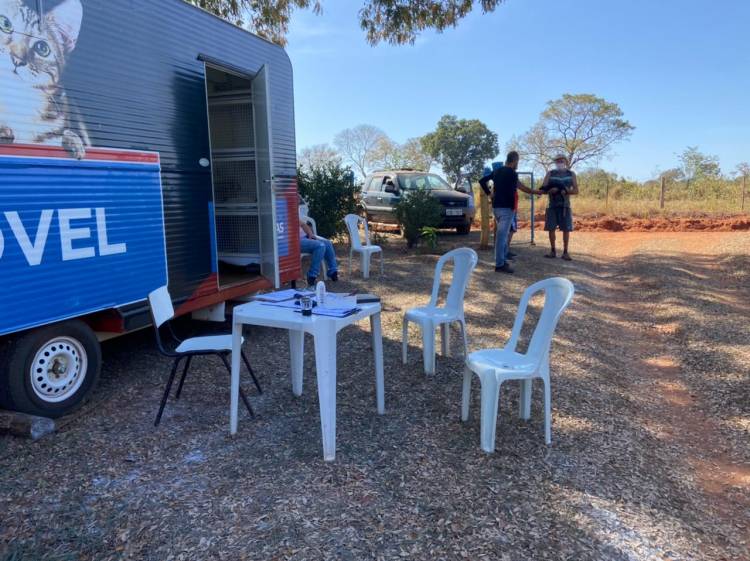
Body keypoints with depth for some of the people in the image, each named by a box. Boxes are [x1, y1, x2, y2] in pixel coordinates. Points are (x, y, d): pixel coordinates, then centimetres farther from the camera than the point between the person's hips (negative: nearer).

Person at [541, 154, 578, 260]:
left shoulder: (571, 174, 7)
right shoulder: (550, 174, 6)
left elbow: (576, 190, 1)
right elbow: (543, 188, 0)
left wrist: (566, 191, -19)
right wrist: (550, 190, -22)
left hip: (565, 205, 0)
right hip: (552, 205, 1)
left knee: (566, 229, -4)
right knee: (551, 228, -1)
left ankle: (565, 252, 2)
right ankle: (553, 251, 10)